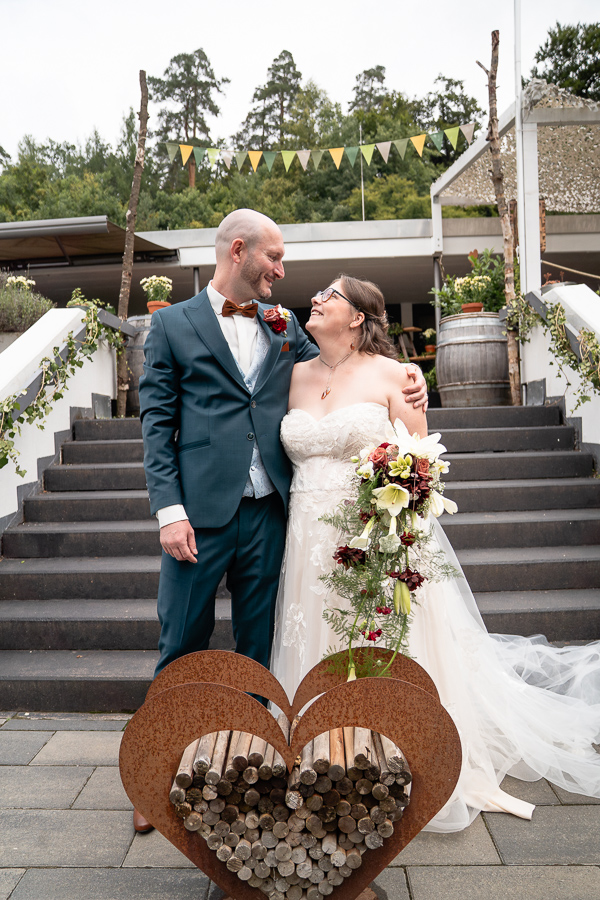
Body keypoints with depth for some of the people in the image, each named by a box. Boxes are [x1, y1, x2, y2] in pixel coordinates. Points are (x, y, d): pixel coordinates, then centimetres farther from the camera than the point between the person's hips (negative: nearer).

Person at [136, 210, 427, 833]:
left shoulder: (284, 326, 13)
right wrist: (169, 511, -12)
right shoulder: (173, 325, 3)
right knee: (182, 647, 7)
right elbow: (157, 423, -2)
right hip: (201, 510, -3)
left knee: (258, 647, 14)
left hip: (268, 512, 4)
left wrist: (404, 377, 1)